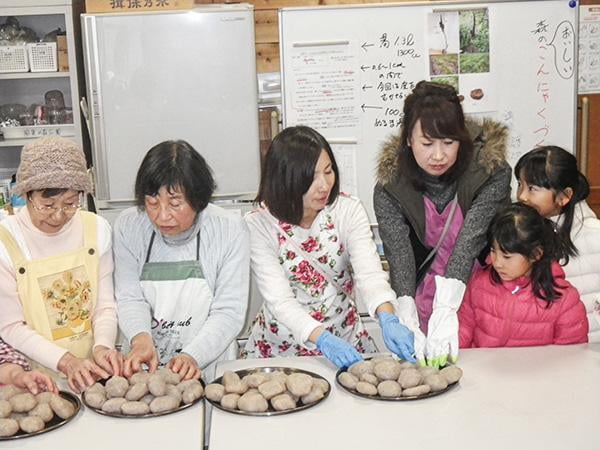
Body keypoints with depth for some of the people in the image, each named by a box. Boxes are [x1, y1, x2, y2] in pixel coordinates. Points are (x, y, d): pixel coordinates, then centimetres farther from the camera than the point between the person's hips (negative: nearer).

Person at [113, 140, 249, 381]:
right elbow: (129, 298, 1)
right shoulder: (127, 225, 1)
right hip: (144, 370, 2)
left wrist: (192, 356, -20)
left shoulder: (230, 230, -5)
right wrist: (141, 338, -19)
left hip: (210, 365, -2)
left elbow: (229, 311, -6)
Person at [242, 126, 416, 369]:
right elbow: (279, 299, -19)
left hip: (345, 340, 0)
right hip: (282, 346, 0)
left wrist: (388, 319, -37)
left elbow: (369, 272, -18)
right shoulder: (258, 225, -12)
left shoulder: (348, 211, -6)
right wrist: (322, 339, -35)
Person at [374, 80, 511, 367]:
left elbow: (470, 241, -27)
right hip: (424, 303, 1)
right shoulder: (390, 186, -13)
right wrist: (409, 327, -37)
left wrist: (446, 312, -38)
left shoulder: (492, 171, -17)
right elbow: (399, 254, -23)